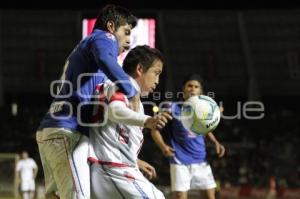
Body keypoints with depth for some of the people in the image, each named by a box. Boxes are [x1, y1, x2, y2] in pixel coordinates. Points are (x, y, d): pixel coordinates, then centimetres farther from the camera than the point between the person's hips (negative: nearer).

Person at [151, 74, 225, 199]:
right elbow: (155, 129, -5)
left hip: (201, 160, 4)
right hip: (180, 161, -4)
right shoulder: (173, 108, -9)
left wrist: (216, 142, 4)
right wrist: (163, 146, -23)